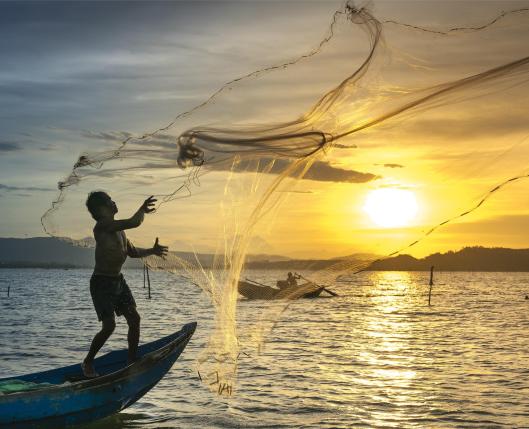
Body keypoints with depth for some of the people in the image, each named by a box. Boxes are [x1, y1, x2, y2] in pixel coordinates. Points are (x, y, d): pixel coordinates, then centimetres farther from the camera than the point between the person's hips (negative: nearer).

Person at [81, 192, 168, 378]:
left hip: (118, 280, 9)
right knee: (109, 326, -12)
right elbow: (134, 223, -29)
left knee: (134, 319, 5)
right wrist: (142, 210, -10)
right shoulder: (102, 226, -20)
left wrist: (151, 251, 9)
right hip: (101, 283, -9)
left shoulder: (118, 229, 10)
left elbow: (132, 251, 22)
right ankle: (87, 363, 7)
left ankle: (132, 361, 17)